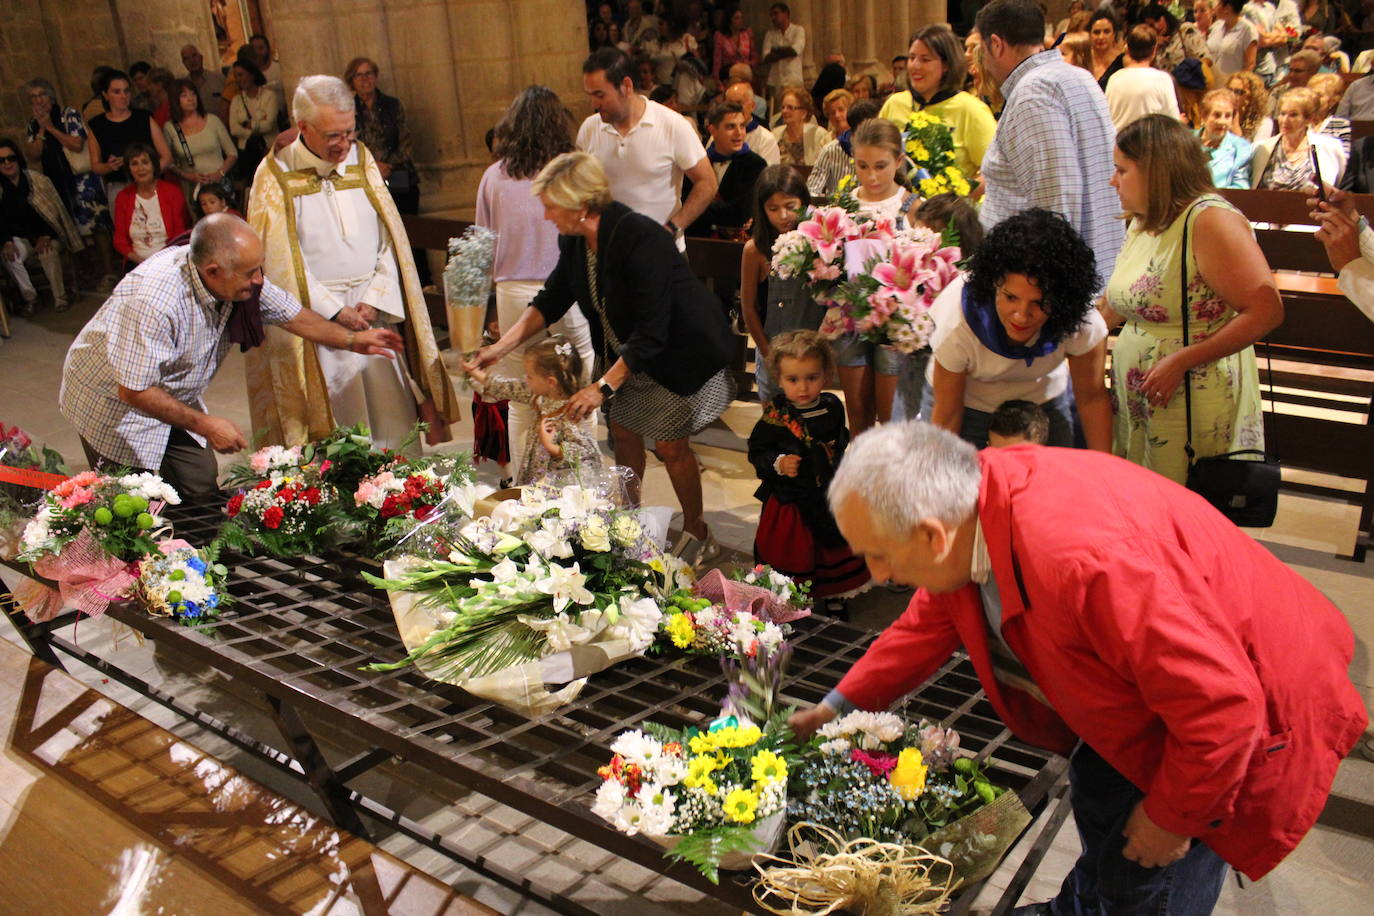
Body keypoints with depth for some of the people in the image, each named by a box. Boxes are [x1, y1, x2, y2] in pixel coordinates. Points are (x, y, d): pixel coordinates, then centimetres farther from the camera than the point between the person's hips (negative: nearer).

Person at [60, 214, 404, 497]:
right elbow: (133, 391, -32)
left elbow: (289, 312, 2)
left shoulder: (237, 278, -17)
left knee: (201, 489, 4)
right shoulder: (154, 301, -39)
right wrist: (204, 425, -27)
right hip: (114, 404, -7)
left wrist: (352, 340, 1)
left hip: (173, 396, 7)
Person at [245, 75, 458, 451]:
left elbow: (390, 238, 6)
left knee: (393, 420, 3)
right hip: (316, 317, -3)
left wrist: (375, 300, -7)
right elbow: (281, 258, -7)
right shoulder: (275, 176, -3)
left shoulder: (362, 160, 8)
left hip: (376, 311, 4)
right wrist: (336, 311, -12)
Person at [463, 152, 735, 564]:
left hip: (682, 350, -8)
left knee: (670, 445, -1)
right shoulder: (574, 240, -7)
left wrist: (603, 386, -34)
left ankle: (697, 535, 20)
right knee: (622, 431, 13)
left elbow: (651, 332, -33)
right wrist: (500, 347, -2)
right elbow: (552, 300, 6)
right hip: (624, 350, 8)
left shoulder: (640, 237, -32)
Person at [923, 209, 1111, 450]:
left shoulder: (1082, 321, -31)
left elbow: (1092, 398, -14)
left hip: (1044, 401, 2)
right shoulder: (957, 324, -36)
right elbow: (947, 417, -23)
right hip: (965, 402, -2)